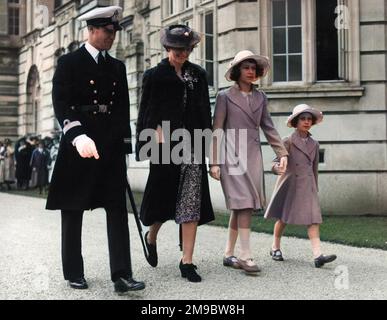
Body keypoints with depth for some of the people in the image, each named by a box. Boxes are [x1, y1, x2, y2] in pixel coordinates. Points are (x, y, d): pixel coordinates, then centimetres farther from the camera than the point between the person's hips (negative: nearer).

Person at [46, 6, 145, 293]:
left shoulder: (118, 67, 14)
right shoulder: (69, 63, -1)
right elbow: (61, 104, -13)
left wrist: (124, 145, 9)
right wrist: (78, 136, -28)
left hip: (111, 150, 4)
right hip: (78, 148, -4)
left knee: (118, 210, -4)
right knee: (73, 212, 6)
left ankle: (122, 275, -4)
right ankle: (74, 273, 18)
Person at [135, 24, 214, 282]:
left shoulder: (198, 74, 11)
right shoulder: (155, 75, 2)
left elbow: (205, 110, 13)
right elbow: (147, 112, 0)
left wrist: (207, 137, 6)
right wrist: (157, 133, -12)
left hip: (193, 145, 3)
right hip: (166, 145, -3)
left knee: (191, 201, -3)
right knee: (165, 196, 6)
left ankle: (187, 261, 1)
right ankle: (151, 236, 37)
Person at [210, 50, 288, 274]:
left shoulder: (260, 97, 14)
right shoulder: (225, 96, 1)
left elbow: (268, 127, 16)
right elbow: (217, 131, -2)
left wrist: (282, 152, 6)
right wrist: (215, 162, -8)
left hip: (254, 155, 5)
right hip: (233, 155, -5)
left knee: (241, 207, 7)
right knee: (244, 205, -12)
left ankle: (229, 254, 16)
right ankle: (246, 256, -11)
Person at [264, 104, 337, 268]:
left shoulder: (314, 144, 9)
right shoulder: (288, 142, -3)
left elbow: (315, 168, 16)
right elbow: (276, 162, -10)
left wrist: (315, 189, 19)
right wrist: (278, 168, -34)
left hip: (307, 187, 3)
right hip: (289, 186, -3)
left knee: (313, 219, -10)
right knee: (283, 218, 9)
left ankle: (318, 255, -18)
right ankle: (275, 248, 30)